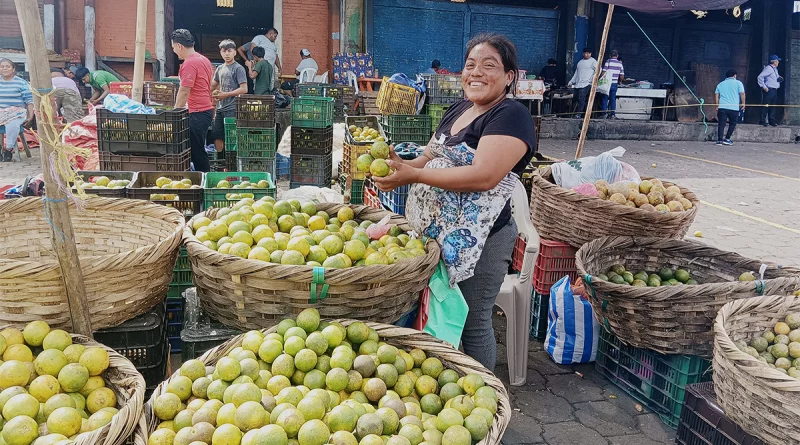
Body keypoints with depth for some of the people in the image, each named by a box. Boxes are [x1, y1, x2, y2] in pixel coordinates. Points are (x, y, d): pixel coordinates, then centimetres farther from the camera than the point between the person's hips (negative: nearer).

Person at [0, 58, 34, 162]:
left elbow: (29, 101, 3)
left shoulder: (21, 83, 5)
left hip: (17, 112, -3)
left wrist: (30, 117, -6)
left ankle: (9, 149, -20)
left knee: (12, 124, -38)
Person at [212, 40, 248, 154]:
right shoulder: (220, 68, 14)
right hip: (220, 108, 7)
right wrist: (215, 93, 8)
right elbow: (213, 85, 28)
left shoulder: (238, 68, -6)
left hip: (232, 109, -7)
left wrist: (226, 94, -14)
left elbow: (244, 89, -13)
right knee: (217, 137, 8)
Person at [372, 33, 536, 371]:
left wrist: (413, 174, -24)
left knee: (472, 323, 4)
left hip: (477, 239, -8)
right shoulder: (459, 110, 13)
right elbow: (434, 158, 19)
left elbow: (483, 176, -26)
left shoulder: (510, 116, -14)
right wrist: (400, 165, -2)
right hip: (437, 232, 9)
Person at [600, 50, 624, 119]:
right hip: (615, 84, 3)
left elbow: (603, 73, -11)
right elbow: (622, 76, 6)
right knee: (613, 99, 7)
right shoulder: (620, 63, 7)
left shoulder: (608, 61, -5)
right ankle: (613, 114, 3)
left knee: (605, 99, 2)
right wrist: (619, 82, 24)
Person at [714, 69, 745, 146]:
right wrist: (743, 103, 8)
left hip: (722, 107, 2)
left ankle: (719, 140, -8)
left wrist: (717, 105, 16)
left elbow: (716, 95, 11)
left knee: (721, 124, 1)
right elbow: (742, 93, -2)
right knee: (732, 124, 13)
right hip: (734, 107, -2)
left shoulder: (720, 84, 16)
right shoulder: (738, 83, 6)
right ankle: (727, 139, 8)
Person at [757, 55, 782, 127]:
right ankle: (762, 120, -4)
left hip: (774, 90, 10)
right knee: (765, 105, -7)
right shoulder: (768, 68, -11)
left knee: (772, 106, 10)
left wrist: (780, 79, 10)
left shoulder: (775, 69, 19)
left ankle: (771, 121, 13)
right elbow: (760, 77, -19)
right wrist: (764, 87, -20)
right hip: (769, 90, -10)